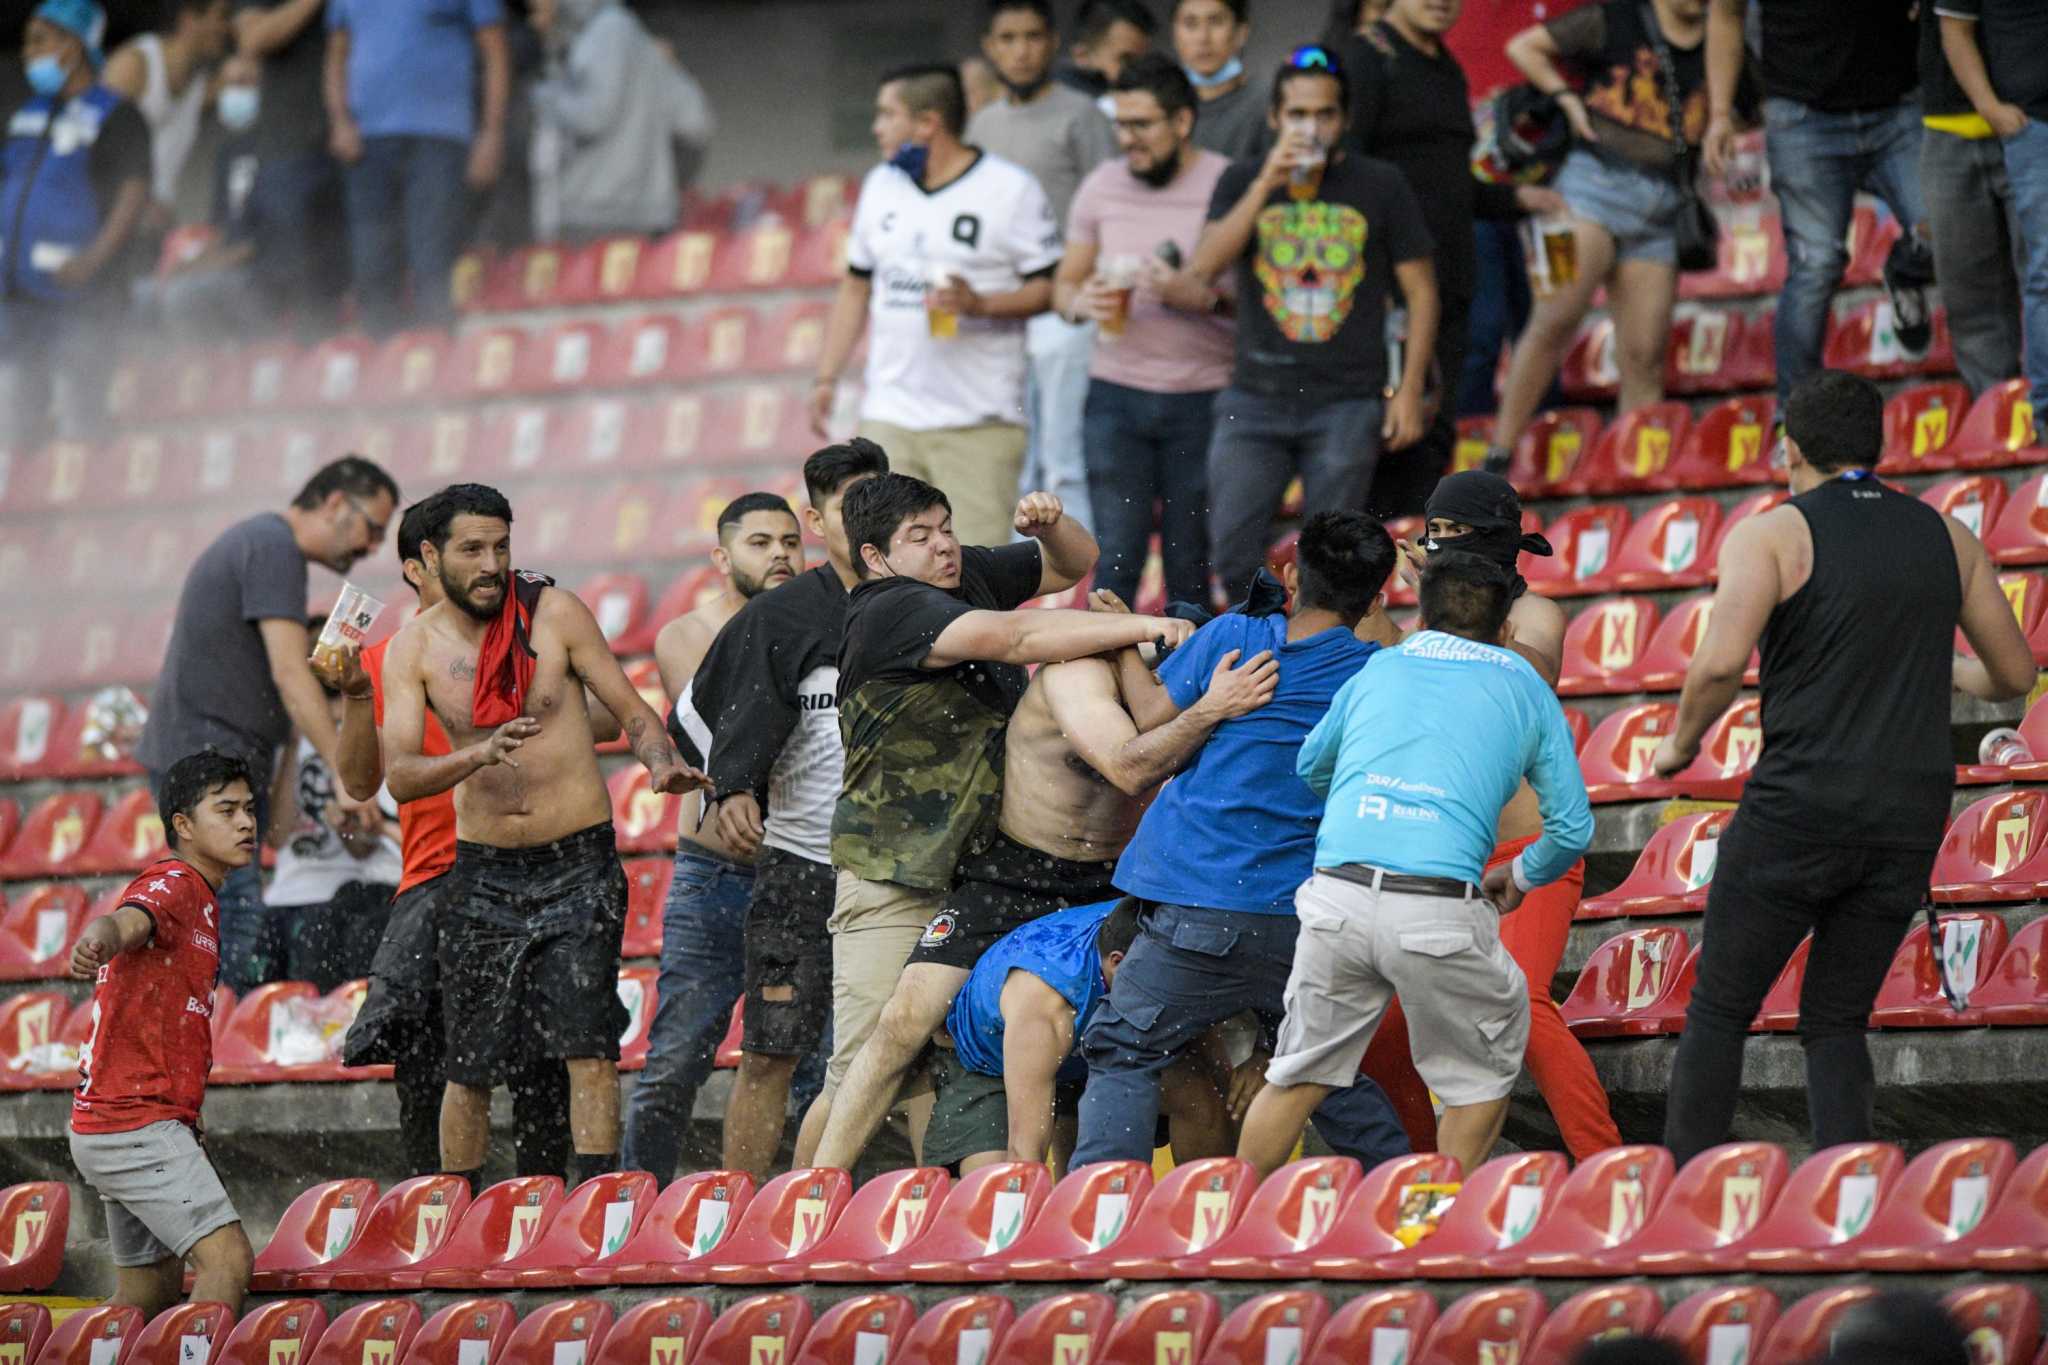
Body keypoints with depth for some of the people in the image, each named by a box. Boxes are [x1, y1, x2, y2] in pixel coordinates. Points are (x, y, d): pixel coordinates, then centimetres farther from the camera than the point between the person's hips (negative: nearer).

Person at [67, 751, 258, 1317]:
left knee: (152, 1292, 14)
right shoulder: (172, 884, -11)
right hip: (135, 1126, -10)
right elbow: (125, 922, -35)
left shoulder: (200, 899, 20)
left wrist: (186, 1115, 13)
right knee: (228, 1259, -19)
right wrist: (97, 941, -59)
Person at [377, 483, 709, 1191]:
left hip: (578, 863, -1)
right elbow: (399, 776, -10)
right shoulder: (414, 649, 0)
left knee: (590, 1045, -12)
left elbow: (633, 711, 0)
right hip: (484, 870, 1)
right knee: (469, 1065, 5)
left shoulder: (553, 614, -3)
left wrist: (662, 763, -22)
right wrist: (481, 754, -28)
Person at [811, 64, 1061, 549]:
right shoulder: (880, 187, 14)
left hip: (978, 422, -5)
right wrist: (826, 377, 13)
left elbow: (1049, 289, -5)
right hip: (890, 416, 5)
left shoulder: (1010, 190, -4)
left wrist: (979, 303, -20)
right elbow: (856, 287, 20)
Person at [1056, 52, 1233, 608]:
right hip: (1116, 393, 3)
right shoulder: (1102, 186, 8)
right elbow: (1064, 283, 16)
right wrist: (1083, 302, -7)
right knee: (1116, 559, -2)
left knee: (1190, 567, 2)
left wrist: (1199, 296, -22)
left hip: (1201, 400, -3)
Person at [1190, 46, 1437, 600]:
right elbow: (1206, 265, -9)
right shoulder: (1243, 182, 6)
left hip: (1347, 407, -1)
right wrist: (1267, 184, -16)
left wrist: (1410, 391, -3)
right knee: (1232, 548, -6)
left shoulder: (1380, 187, 3)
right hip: (1255, 400, 1)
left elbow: (1421, 292, 5)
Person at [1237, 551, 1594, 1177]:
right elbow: (1573, 828, 17)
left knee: (1300, 1074, 18)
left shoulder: (1378, 669, 24)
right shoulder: (1525, 688, 18)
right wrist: (1521, 876, 37)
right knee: (1484, 1071, 19)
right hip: (1440, 909, -3)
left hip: (1336, 899, 3)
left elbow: (1311, 769, 38)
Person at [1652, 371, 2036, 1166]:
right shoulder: (1945, 538, 10)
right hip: (1908, 823, 4)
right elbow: (2015, 675, 17)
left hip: (1799, 810, -4)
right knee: (1835, 1023, 13)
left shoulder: (1772, 536, -4)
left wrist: (1680, 742, -1)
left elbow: (1721, 663, -20)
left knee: (1719, 1010, 8)